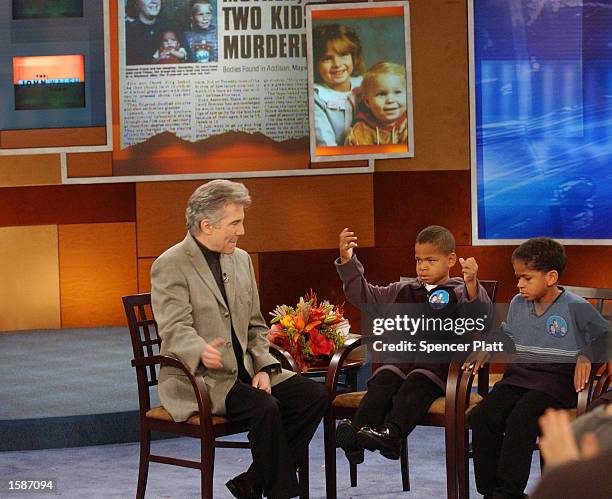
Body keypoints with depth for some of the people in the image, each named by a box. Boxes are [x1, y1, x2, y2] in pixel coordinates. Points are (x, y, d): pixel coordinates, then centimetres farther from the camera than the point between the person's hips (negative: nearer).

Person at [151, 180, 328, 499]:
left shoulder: (240, 259, 12)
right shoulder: (169, 266, -11)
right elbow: (175, 330, -22)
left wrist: (264, 367, -2)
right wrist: (202, 351, -44)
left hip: (244, 369, 8)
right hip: (197, 378, -8)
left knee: (314, 395, -10)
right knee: (265, 407, -30)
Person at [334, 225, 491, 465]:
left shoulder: (458, 293, 5)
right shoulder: (404, 291, 20)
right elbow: (364, 295, 20)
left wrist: (471, 283, -33)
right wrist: (347, 261, 10)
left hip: (438, 364, -4)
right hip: (403, 358, 4)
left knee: (417, 382, -34)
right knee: (383, 380, -26)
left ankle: (391, 433, -54)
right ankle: (358, 431, -44)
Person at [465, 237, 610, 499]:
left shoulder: (576, 308, -5)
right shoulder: (518, 304, 12)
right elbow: (506, 336, 27)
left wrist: (586, 356, -15)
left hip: (557, 378, -6)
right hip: (520, 374, 6)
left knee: (520, 419, -33)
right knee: (481, 416, -20)